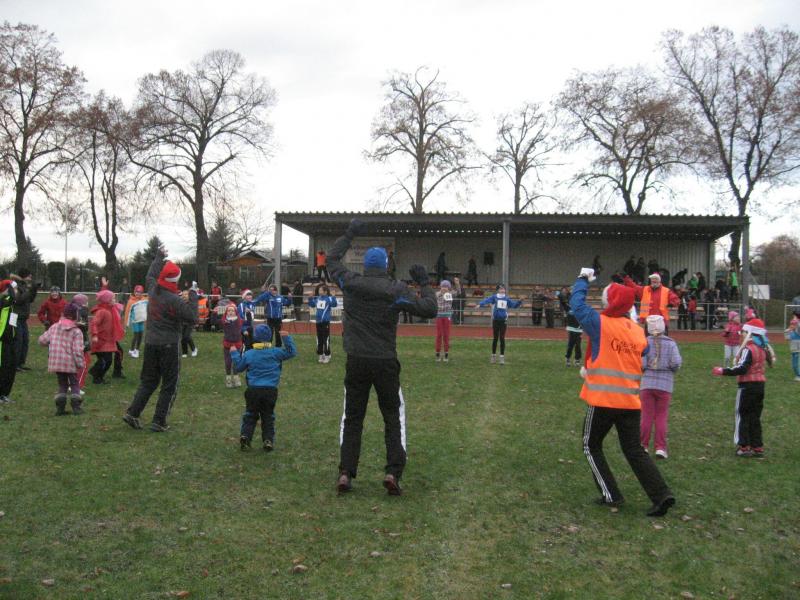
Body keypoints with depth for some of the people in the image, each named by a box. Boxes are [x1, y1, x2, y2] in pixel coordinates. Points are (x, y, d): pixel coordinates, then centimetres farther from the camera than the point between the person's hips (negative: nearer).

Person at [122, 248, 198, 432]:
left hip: (150, 342, 7)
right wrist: (193, 299, -5)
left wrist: (159, 257, 34)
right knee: (170, 384, 5)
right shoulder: (174, 300, -19)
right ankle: (159, 421, 5)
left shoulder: (153, 290, 1)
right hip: (169, 345, -7)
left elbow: (150, 275, 24)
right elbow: (192, 317, -17)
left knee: (148, 380, 19)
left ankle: (133, 413, 12)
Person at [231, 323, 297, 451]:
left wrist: (234, 354, 24)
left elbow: (238, 367, 11)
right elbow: (292, 352, 5)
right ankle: (268, 440, 6)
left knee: (250, 415, 14)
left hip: (253, 390, 0)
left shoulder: (248, 354, -2)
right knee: (268, 416, 13)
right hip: (270, 390, 0)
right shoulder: (275, 352, -5)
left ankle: (245, 436, -1)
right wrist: (287, 338, 8)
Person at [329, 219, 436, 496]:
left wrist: (349, 234, 27)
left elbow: (332, 258, 18)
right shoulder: (397, 290, -7)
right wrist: (424, 283, 6)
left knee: (352, 418, 13)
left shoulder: (350, 283, 1)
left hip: (356, 362, 2)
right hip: (385, 363, -2)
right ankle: (393, 472, -1)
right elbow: (429, 309, -7)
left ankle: (345, 473, 6)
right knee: (394, 418, 10)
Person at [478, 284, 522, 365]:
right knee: (495, 338, 8)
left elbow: (514, 304, 9)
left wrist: (519, 302, -10)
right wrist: (480, 304, -36)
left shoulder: (506, 299, 7)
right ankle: (493, 356, 21)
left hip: (503, 321, 1)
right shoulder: (494, 297, -3)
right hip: (495, 320, -1)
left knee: (502, 339, 1)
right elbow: (487, 300, -18)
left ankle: (502, 357, 7)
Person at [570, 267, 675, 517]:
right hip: (631, 401, 5)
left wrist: (583, 280, 13)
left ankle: (611, 495, 9)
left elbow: (577, 304, -1)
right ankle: (662, 495, 1)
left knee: (591, 446, 13)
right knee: (634, 450, 12)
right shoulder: (639, 332, 7)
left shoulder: (601, 324, -10)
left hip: (602, 400, -5)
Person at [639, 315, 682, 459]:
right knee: (661, 417, 7)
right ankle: (660, 448, 4)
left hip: (647, 383, 0)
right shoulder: (671, 343, -2)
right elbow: (676, 362, -11)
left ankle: (643, 446, 12)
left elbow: (641, 363, -12)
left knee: (646, 416, 9)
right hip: (665, 384, 0)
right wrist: (673, 369, 11)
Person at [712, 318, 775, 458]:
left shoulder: (748, 349, -17)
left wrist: (723, 371, -18)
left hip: (748, 385, -8)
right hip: (760, 384, 8)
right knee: (755, 417, 14)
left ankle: (744, 447, 2)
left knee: (742, 416, 1)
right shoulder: (764, 348, 9)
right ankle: (758, 447, 17)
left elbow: (741, 368, -24)